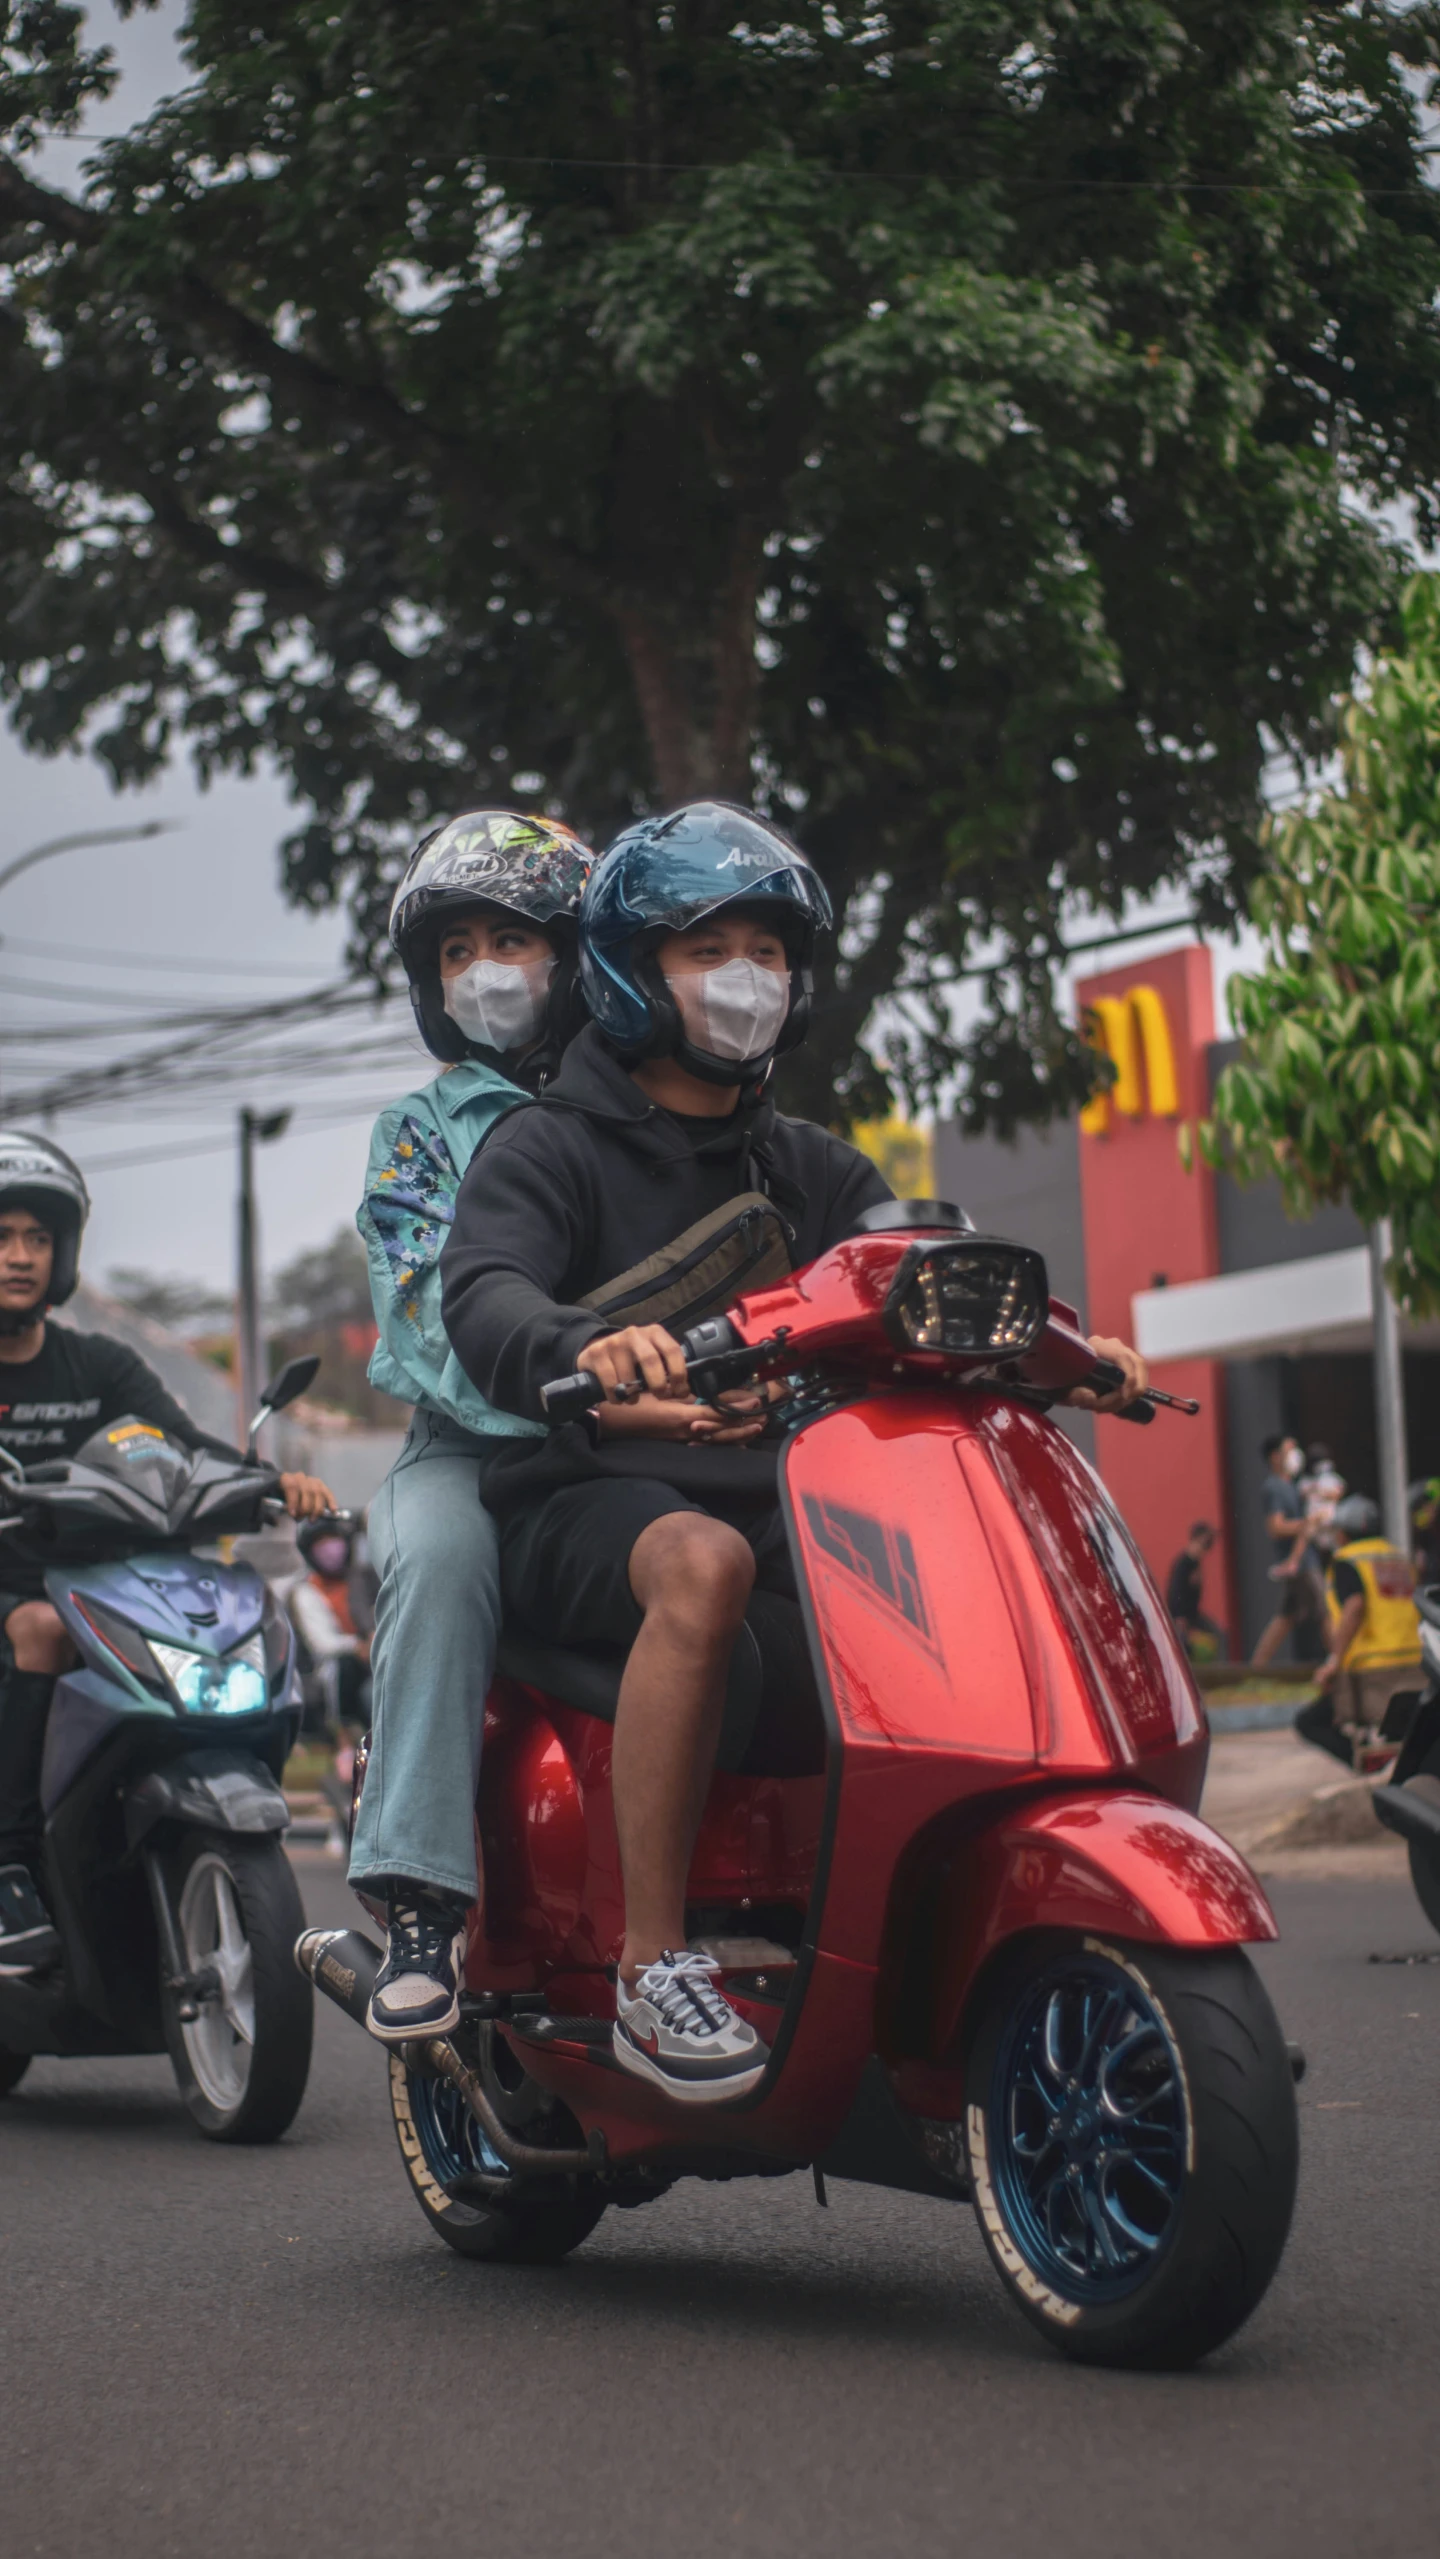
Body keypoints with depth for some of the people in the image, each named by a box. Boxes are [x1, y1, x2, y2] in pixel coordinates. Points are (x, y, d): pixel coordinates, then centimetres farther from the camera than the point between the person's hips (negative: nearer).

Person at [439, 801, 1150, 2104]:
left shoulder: (809, 1166, 22)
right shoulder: (547, 1147, 3)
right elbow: (483, 1297, -17)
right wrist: (591, 1346, -41)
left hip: (772, 1491, 6)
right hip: (590, 1501, -5)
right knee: (701, 1566, -39)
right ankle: (652, 1968, -36)